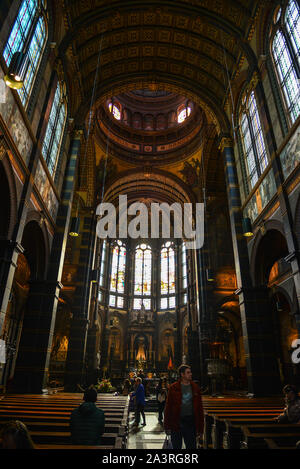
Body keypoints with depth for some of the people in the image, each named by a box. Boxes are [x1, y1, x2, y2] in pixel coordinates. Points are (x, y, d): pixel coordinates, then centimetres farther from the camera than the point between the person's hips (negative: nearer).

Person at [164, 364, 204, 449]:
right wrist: (167, 426, -5)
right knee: (176, 446, 11)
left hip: (190, 421, 2)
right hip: (176, 422, -2)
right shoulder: (173, 388, -5)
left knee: (191, 446, 7)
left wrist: (200, 427, 3)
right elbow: (168, 407, -3)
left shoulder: (195, 388, 2)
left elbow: (200, 408, 6)